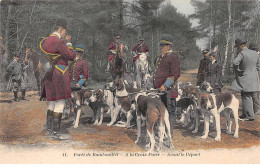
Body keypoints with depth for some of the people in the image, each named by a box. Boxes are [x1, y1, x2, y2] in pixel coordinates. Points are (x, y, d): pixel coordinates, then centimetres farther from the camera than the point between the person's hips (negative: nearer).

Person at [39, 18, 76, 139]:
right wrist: (69, 42, 0)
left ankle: (49, 130, 22)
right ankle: (56, 132, -3)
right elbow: (72, 56, -14)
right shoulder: (58, 41, -15)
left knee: (51, 102, 14)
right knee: (59, 103, -6)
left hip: (50, 75, 10)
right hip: (59, 74, -10)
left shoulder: (47, 41, 14)